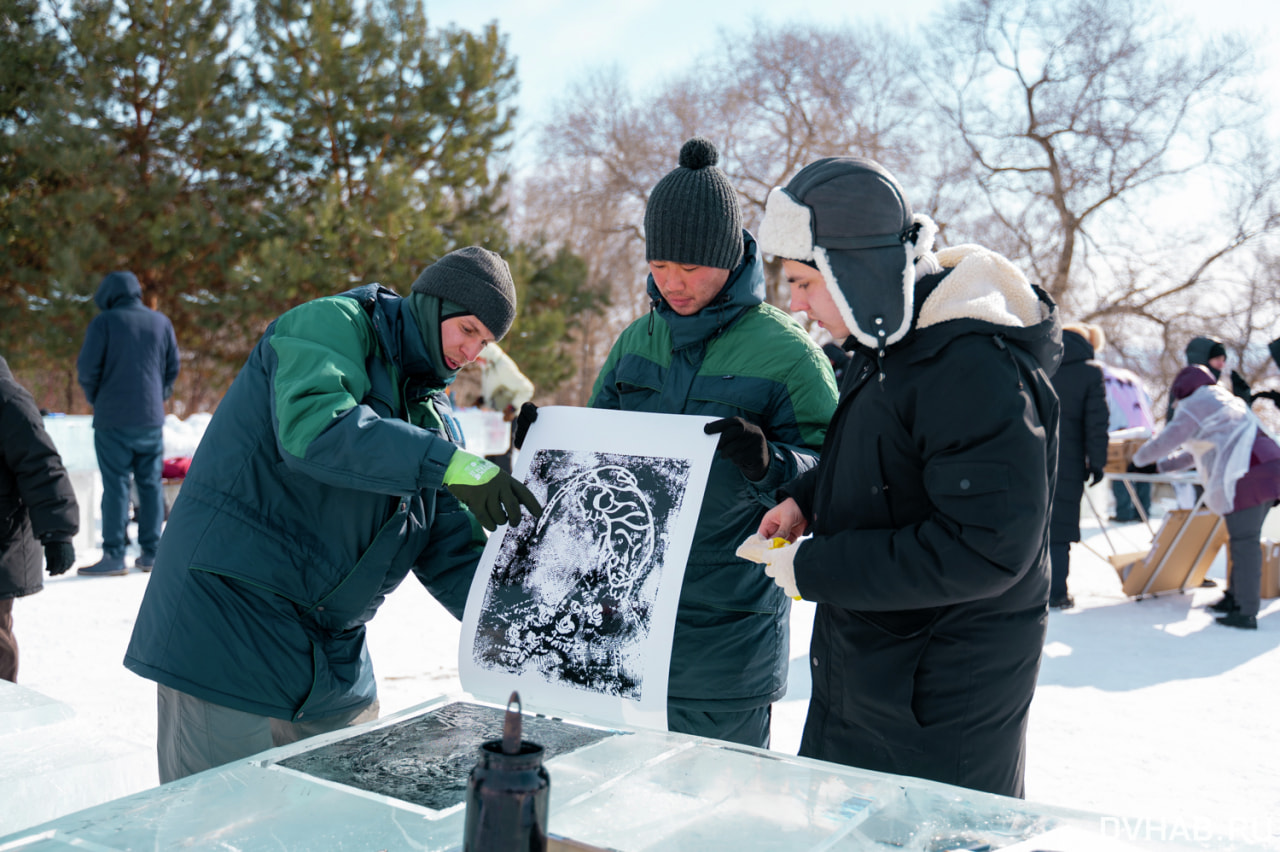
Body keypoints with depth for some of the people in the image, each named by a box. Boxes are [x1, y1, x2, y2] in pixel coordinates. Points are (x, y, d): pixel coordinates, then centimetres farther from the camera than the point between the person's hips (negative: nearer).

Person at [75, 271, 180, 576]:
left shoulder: (104, 322, -4)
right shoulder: (161, 322, 9)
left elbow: (87, 368, -7)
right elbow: (173, 369, 10)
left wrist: (95, 399, 9)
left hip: (113, 418, -4)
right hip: (151, 419, 4)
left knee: (115, 485, -2)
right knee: (150, 484, 8)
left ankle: (114, 555, -1)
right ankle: (150, 553, 10)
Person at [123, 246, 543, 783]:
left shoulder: (432, 413, 14)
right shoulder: (333, 324, -7)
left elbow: (453, 552, 9)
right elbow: (313, 425, -29)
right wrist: (450, 466, -32)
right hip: (230, 629, -7)